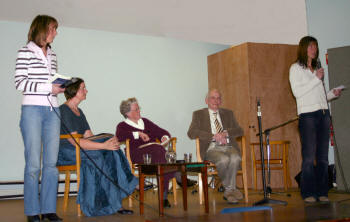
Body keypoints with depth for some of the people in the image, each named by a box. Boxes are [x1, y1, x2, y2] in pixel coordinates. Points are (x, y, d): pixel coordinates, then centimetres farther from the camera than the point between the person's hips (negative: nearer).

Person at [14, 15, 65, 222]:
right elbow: (20, 83, -8)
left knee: (51, 163, 4)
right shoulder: (26, 52, 0)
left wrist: (62, 86, 3)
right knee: (33, 164, -4)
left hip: (52, 111, 6)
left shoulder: (52, 54, 16)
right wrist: (48, 88, -14)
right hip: (33, 110, -5)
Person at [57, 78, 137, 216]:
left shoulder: (79, 111, 18)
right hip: (64, 154, -8)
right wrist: (103, 145, -26)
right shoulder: (63, 111, -12)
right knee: (96, 156, -32)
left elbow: (89, 136, 9)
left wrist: (109, 142, -10)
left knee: (112, 152, -16)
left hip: (81, 149, 8)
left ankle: (115, 203, -21)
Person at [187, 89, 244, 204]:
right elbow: (191, 133, -5)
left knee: (235, 158, -32)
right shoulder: (198, 114, 12)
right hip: (212, 149, -2)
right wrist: (214, 136, -14)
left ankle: (228, 191, -15)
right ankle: (231, 189, -9)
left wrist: (226, 133, -10)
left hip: (229, 147, 3)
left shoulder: (228, 113, 22)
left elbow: (239, 131, 11)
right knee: (224, 159, -35)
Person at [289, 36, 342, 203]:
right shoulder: (296, 68, 3)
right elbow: (297, 92, -10)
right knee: (309, 157, -8)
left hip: (323, 113, 6)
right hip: (307, 114, -6)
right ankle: (308, 193, -2)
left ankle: (322, 192, 9)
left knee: (323, 157, 4)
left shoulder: (317, 68, 22)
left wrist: (332, 94, 5)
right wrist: (316, 79, -9)